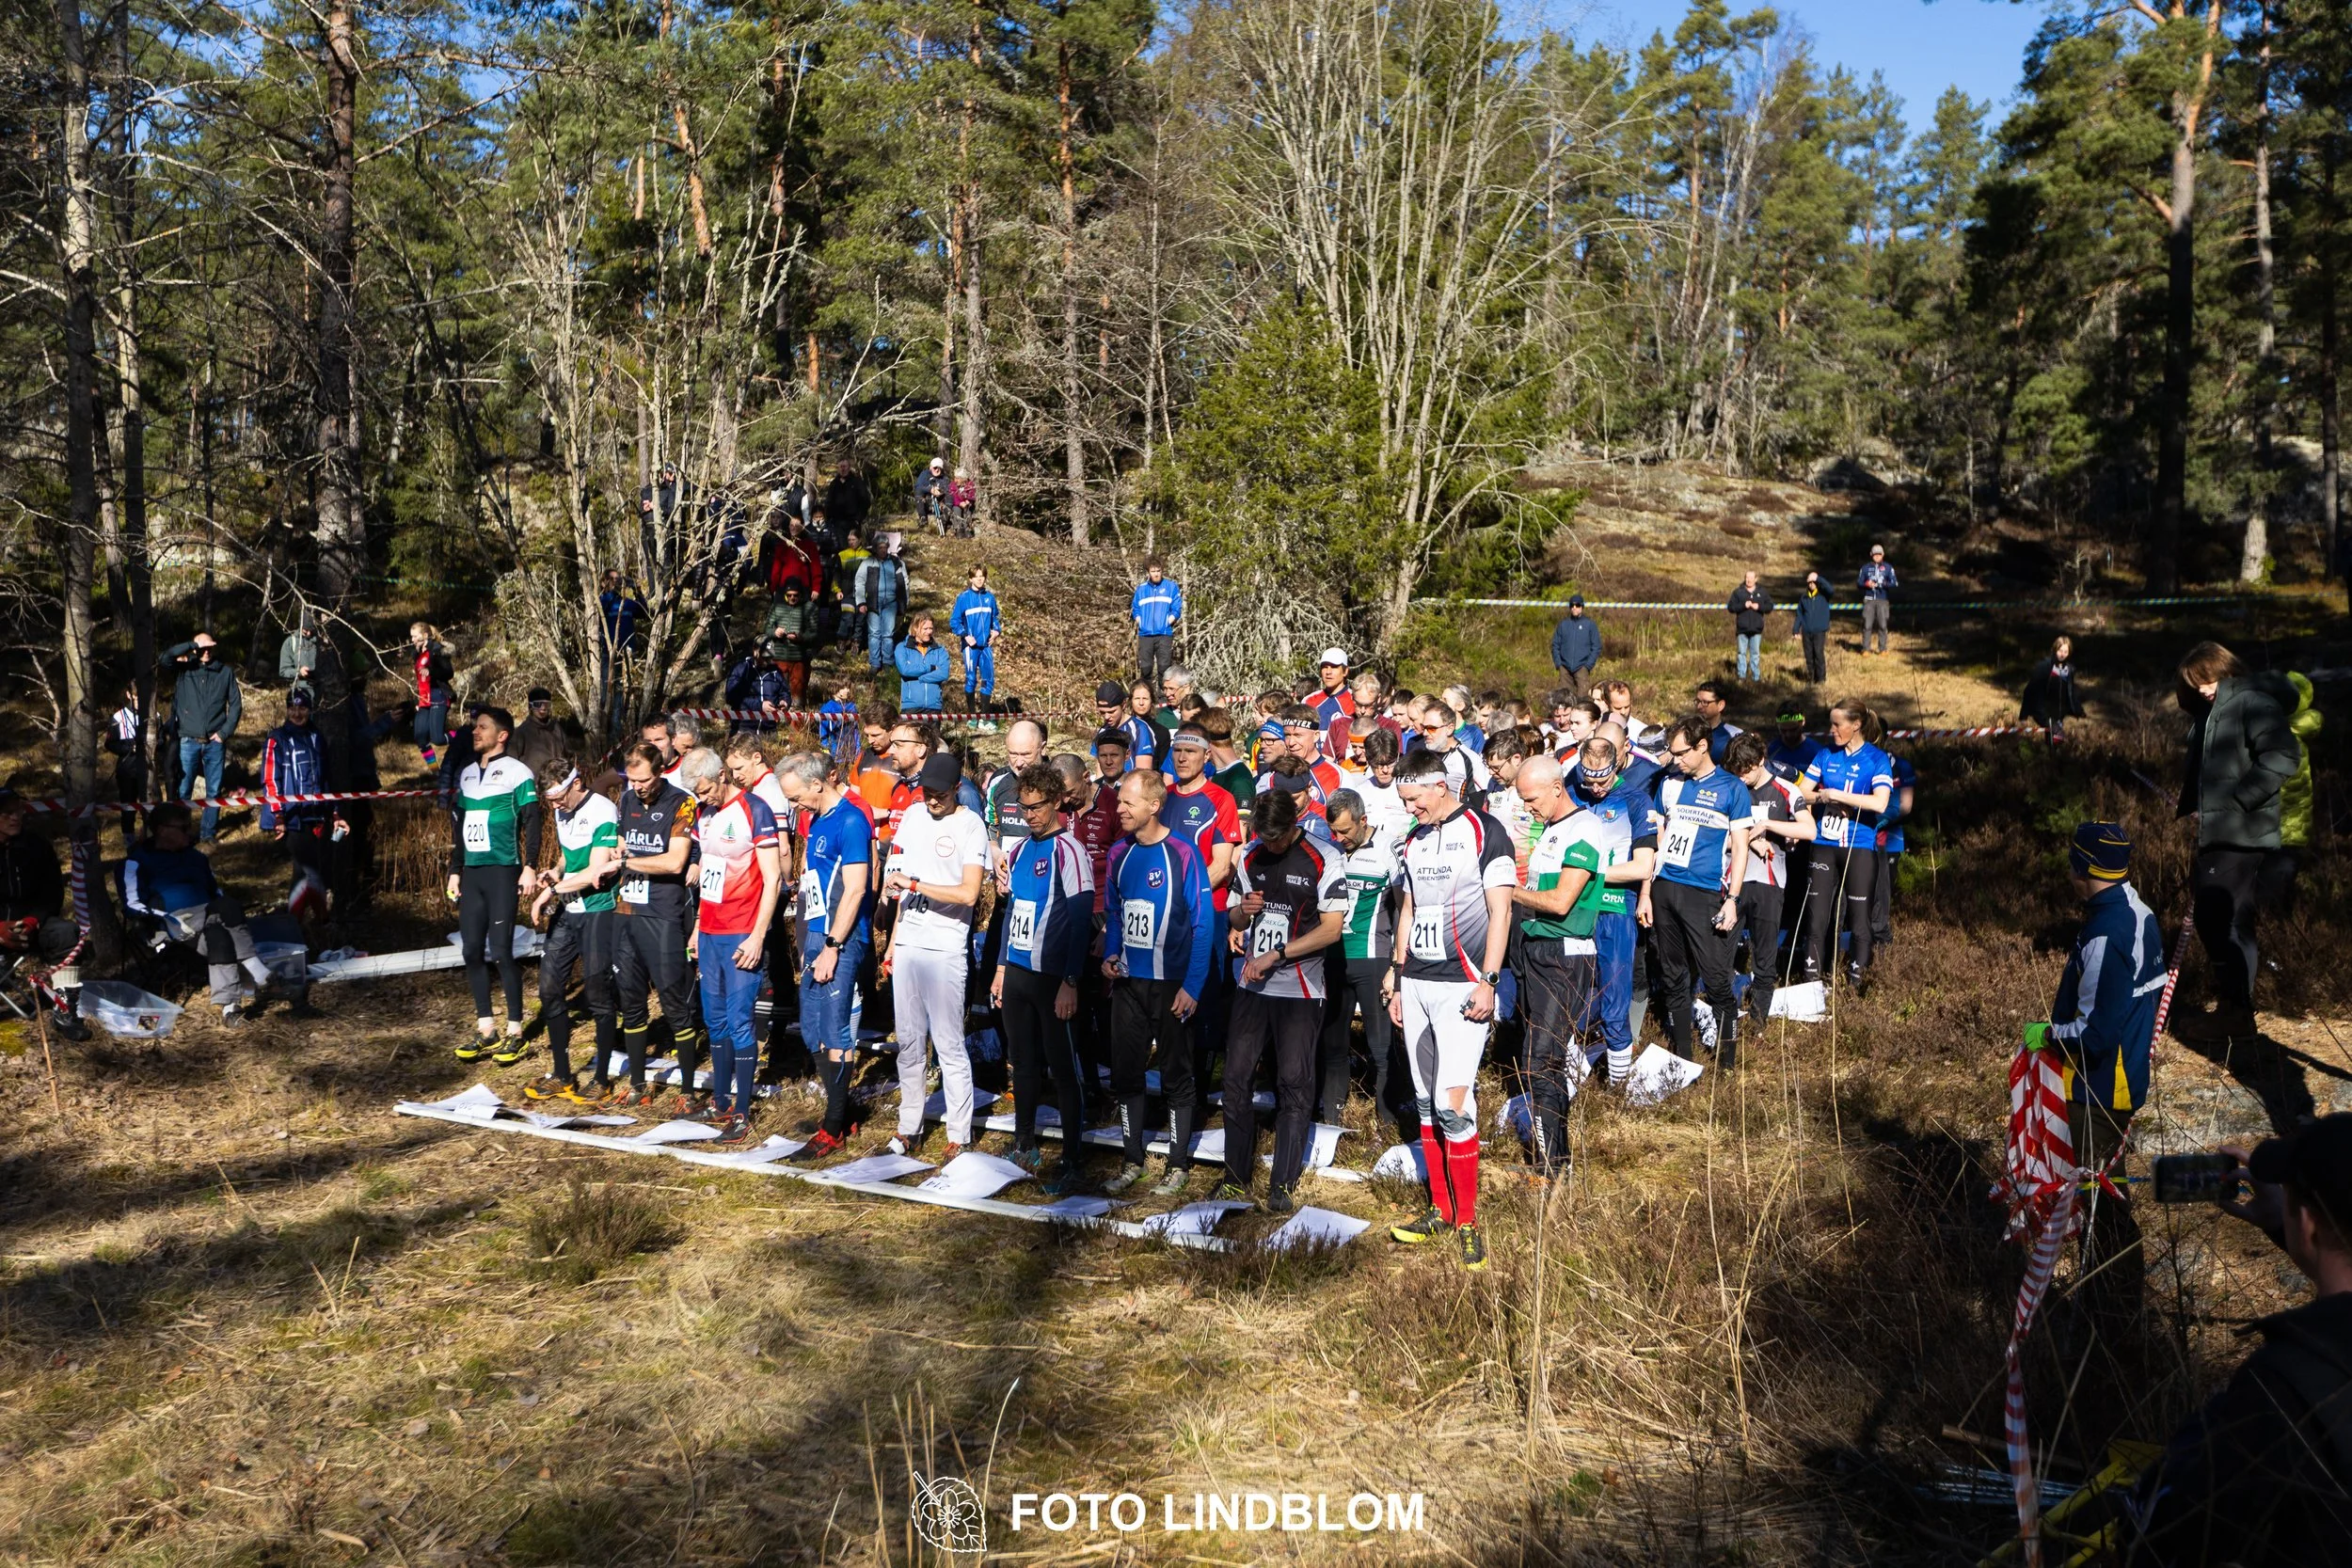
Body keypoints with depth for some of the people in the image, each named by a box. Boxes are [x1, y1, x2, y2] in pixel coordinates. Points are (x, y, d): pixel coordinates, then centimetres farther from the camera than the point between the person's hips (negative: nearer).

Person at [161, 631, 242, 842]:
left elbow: (236, 704, 5)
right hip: (189, 742, -1)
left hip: (215, 742, 1)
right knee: (183, 791, 1)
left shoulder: (225, 672, 4)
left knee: (214, 791, 6)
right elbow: (166, 657, -16)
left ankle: (208, 833, 15)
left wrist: (225, 732, -3)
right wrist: (194, 645, -13)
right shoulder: (185, 668, 3)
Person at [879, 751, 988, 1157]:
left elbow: (968, 894, -17)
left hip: (946, 950, -6)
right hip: (906, 945, 6)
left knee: (948, 1044, -3)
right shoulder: (913, 817, 11)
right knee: (909, 1041, 11)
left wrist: (913, 884, -15)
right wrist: (892, 943, 16)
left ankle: (959, 1136, 5)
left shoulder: (971, 825, -8)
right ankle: (909, 1129, 21)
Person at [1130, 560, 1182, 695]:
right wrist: (1141, 622, 0)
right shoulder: (1141, 589, 12)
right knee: (1145, 667, 3)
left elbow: (1176, 610, 1)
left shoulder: (1171, 586, 5)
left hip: (1164, 634, -2)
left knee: (1164, 666, -7)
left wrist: (1167, 622, -7)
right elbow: (1135, 609, 14)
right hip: (1145, 634, 2)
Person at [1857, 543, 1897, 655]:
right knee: (1867, 625, -5)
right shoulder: (1866, 567, 10)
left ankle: (1883, 648, 7)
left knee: (1882, 625, -1)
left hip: (1882, 600, 0)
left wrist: (1882, 584, -14)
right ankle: (1866, 648, 1)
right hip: (1869, 599, 0)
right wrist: (1867, 584, -12)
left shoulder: (1888, 567, 7)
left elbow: (1894, 583, 3)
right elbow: (1859, 582, 9)